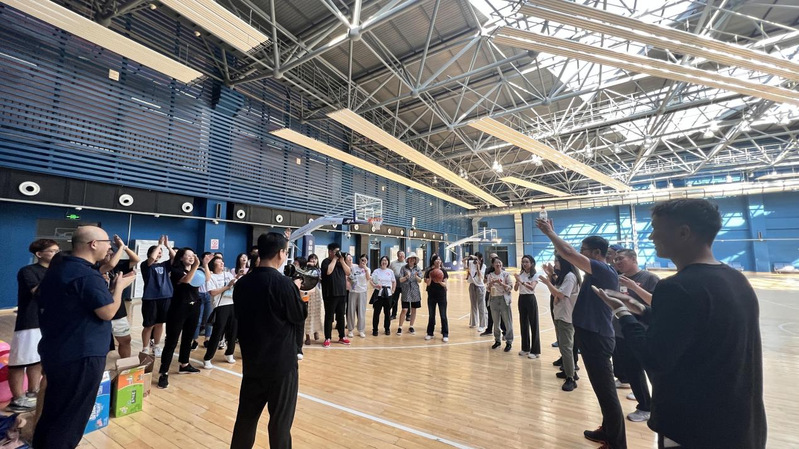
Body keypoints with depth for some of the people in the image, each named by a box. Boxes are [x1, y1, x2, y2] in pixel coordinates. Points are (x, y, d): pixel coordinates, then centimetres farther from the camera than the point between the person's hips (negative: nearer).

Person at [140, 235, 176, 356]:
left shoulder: (164, 265, 10)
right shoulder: (145, 265, -2)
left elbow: (175, 258, -3)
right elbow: (152, 258, -22)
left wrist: (167, 245, -5)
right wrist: (160, 244, -13)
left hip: (165, 298, 4)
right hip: (150, 298, -4)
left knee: (160, 324, 13)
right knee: (149, 326, 4)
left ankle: (156, 346, 27)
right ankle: (145, 349, 19)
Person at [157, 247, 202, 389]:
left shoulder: (196, 271, 9)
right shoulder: (176, 270, -8)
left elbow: (207, 279, 0)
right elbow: (186, 280, -26)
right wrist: (195, 266, -32)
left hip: (194, 307, 6)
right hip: (179, 308, -6)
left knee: (188, 338, 16)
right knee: (171, 341, -4)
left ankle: (184, 365, 30)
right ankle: (163, 373, 1)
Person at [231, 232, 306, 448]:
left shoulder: (242, 283, -2)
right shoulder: (284, 283, -21)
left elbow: (238, 315, 13)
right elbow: (299, 317, -11)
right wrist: (296, 290, 2)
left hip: (251, 361, 6)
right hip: (281, 362, -6)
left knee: (246, 415, 20)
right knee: (280, 419, 10)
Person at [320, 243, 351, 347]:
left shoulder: (340, 262, 13)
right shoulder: (326, 261, -6)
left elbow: (348, 272, 4)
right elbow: (328, 271, -25)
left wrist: (342, 261, -5)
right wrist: (335, 259, -17)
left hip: (342, 293, 6)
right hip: (330, 294, -6)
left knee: (341, 316, 13)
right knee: (329, 316, 2)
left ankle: (342, 337, 23)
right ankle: (327, 338, 11)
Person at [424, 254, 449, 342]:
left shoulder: (443, 271, -4)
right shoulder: (429, 271, -2)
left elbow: (445, 284, -7)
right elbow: (428, 283, -6)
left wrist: (440, 282, -27)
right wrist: (430, 277, -23)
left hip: (441, 295, -1)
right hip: (431, 295, 1)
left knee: (443, 315, 0)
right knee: (431, 315, 10)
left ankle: (445, 335, 9)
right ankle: (430, 333, 21)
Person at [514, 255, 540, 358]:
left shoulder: (535, 275, -8)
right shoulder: (520, 274, 6)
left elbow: (532, 287, -25)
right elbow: (515, 289, 0)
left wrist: (521, 281, -35)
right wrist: (517, 281, -18)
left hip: (530, 299, -5)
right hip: (521, 299, 5)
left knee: (533, 325, 1)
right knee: (523, 324, 13)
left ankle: (535, 351, 11)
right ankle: (525, 348, 25)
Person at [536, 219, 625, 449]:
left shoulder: (606, 271, -18)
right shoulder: (596, 272, 9)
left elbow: (569, 254, -27)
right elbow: (571, 254, 14)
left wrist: (550, 233, -16)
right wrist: (552, 234, 9)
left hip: (597, 337, -10)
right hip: (591, 335, 10)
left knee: (606, 390, 2)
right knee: (602, 388, 19)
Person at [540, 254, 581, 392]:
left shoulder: (570, 276, -16)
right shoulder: (563, 276, 15)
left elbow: (561, 294, -22)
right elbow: (555, 293, 14)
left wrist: (548, 283, -18)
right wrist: (551, 278, 7)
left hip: (566, 316, -10)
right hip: (559, 314, 10)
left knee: (566, 347, -9)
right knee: (563, 346, 16)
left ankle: (571, 379, -5)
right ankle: (568, 371, 27)